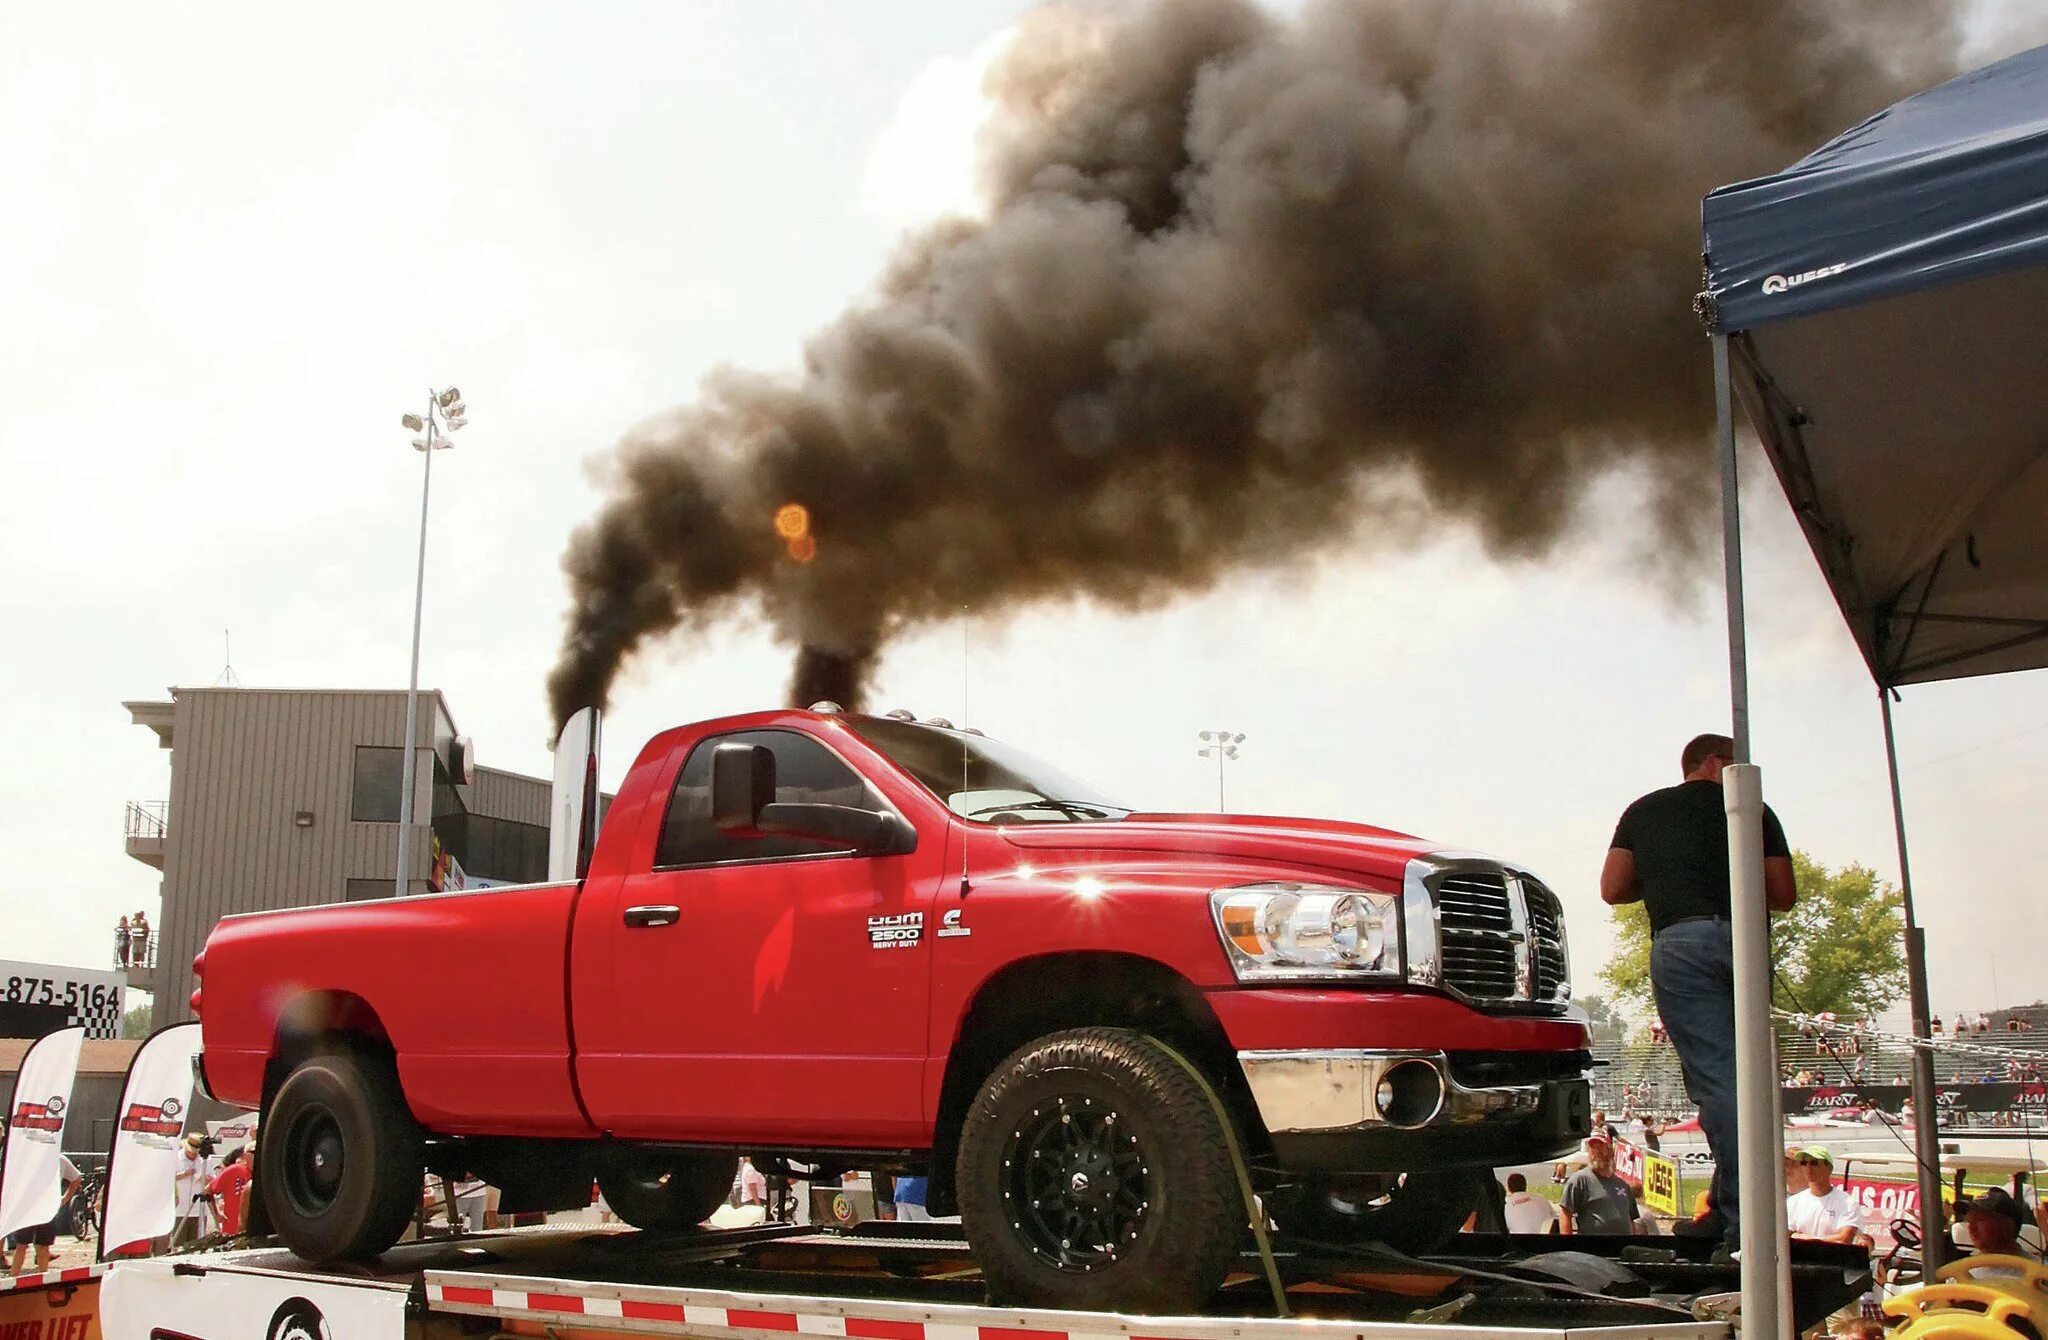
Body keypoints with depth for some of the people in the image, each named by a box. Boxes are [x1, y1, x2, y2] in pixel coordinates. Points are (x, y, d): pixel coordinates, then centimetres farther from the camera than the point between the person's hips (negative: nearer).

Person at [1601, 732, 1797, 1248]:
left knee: (1715, 1080, -9)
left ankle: (1744, 1225, -17)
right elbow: (1783, 895, 15)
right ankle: (1729, 1205, 9)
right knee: (1742, 1077, 12)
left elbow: (1613, 889, 15)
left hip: (1680, 943, -1)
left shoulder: (1643, 812, 21)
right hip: (1744, 941, 1)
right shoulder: (1751, 810, 18)